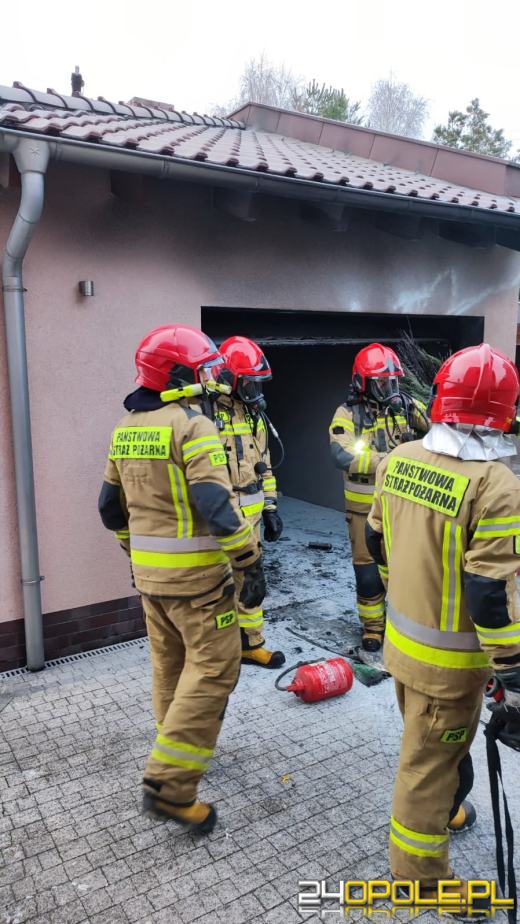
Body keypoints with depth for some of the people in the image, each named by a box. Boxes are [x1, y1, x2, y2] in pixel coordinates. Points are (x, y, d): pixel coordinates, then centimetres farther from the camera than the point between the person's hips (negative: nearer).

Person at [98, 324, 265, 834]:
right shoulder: (192, 425, -16)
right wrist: (250, 562, -17)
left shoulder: (125, 429, 9)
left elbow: (111, 504, 15)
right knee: (213, 668, 1)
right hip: (195, 574, -8)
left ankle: (179, 747, 38)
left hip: (149, 571, 8)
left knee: (170, 662, 21)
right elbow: (216, 503, -24)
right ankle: (170, 785, 2)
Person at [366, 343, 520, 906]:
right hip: (449, 659, -6)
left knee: (427, 743, 29)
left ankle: (442, 810, 54)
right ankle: (420, 871, 34)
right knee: (432, 759, 13)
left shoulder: (398, 460, -5)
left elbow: (377, 540, 7)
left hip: (401, 637, 7)